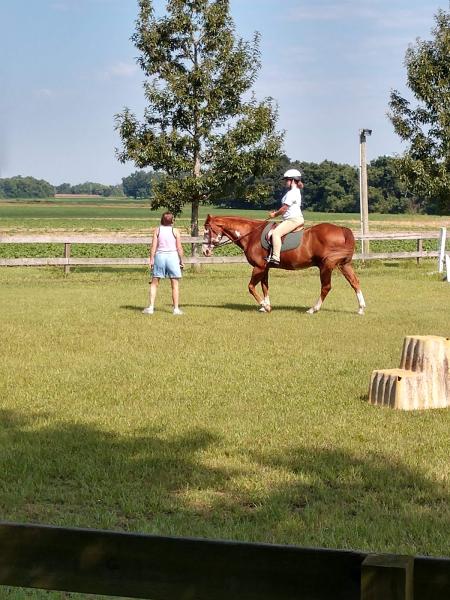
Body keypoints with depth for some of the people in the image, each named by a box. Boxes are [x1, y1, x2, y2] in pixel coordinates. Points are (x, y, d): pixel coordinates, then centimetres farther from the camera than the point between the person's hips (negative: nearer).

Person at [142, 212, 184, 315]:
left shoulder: (157, 230, 1)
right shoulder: (175, 231, -2)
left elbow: (153, 247, -2)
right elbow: (179, 248, -3)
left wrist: (151, 260, 3)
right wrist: (181, 261, 6)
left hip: (159, 256, 1)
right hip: (173, 256, -1)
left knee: (154, 283, 9)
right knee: (175, 284, 7)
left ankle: (151, 307, 3)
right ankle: (176, 308, 7)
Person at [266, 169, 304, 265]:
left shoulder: (292, 193, -14)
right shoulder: (295, 192, 20)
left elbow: (285, 208, -15)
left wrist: (275, 214, -1)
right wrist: (276, 212, 15)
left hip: (294, 219, -12)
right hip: (293, 218, 12)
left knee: (276, 232, -27)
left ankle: (275, 257, -36)